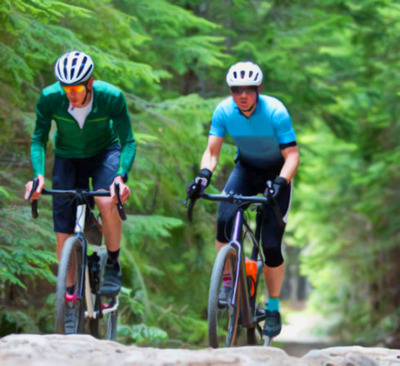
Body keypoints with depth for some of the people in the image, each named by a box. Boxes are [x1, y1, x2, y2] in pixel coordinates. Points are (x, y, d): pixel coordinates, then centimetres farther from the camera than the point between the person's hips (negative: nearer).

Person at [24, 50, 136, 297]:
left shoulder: (112, 97, -28)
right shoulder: (49, 98, -25)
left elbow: (128, 142, -24)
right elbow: (39, 139, -17)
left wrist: (122, 176, -40)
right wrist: (39, 174, -33)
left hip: (105, 153, -2)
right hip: (68, 157, 2)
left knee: (108, 203, -32)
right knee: (64, 236, -4)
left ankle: (113, 266, -11)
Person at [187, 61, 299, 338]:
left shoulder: (275, 112, -27)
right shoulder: (224, 111, -18)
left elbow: (292, 155, -26)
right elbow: (212, 152, -14)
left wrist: (280, 182, -43)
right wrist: (204, 175, -34)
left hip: (276, 172, -3)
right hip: (246, 168, 3)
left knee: (272, 245, -10)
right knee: (225, 219, -26)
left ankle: (273, 309, 7)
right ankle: (227, 282, -7)